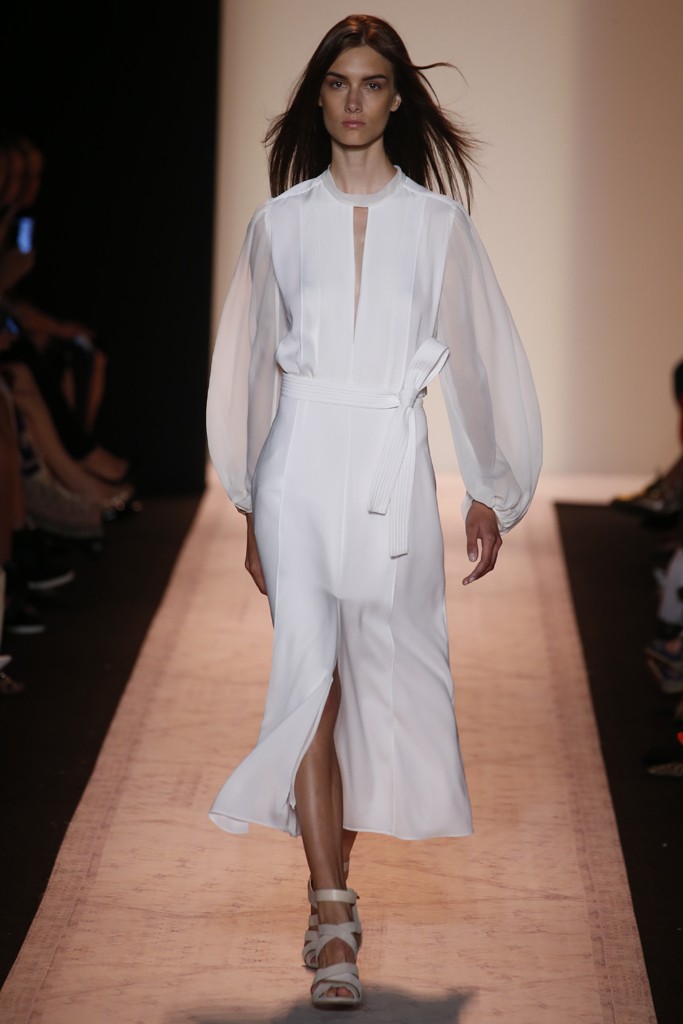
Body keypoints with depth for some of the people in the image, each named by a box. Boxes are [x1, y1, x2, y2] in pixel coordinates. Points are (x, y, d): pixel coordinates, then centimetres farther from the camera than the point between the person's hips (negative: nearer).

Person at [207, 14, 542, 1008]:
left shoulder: (436, 223, 6)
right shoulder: (281, 222, 8)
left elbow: (474, 356, 9)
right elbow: (256, 363, 12)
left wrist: (489, 492, 7)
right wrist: (251, 507, 11)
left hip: (395, 461, 1)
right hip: (304, 454, -1)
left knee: (381, 676, 5)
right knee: (311, 673, -12)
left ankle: (333, 883, 22)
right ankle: (332, 912, -13)